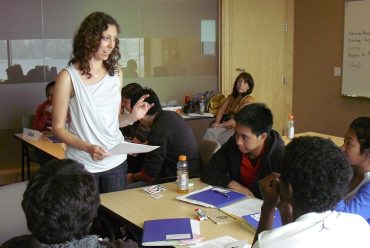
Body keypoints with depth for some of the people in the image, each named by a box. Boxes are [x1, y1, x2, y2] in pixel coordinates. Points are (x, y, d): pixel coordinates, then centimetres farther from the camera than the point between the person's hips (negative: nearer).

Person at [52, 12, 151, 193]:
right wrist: (87, 148, -22)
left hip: (116, 161, 4)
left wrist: (133, 116, -6)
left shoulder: (116, 73, 6)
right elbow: (58, 127, -7)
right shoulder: (68, 77, -9)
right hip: (82, 165, -4)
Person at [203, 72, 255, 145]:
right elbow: (221, 110, 11)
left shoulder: (249, 100, -2)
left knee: (210, 132, -31)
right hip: (225, 126, 5)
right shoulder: (231, 97, 20)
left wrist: (220, 125, -16)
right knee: (209, 132, -28)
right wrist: (216, 122, -9)